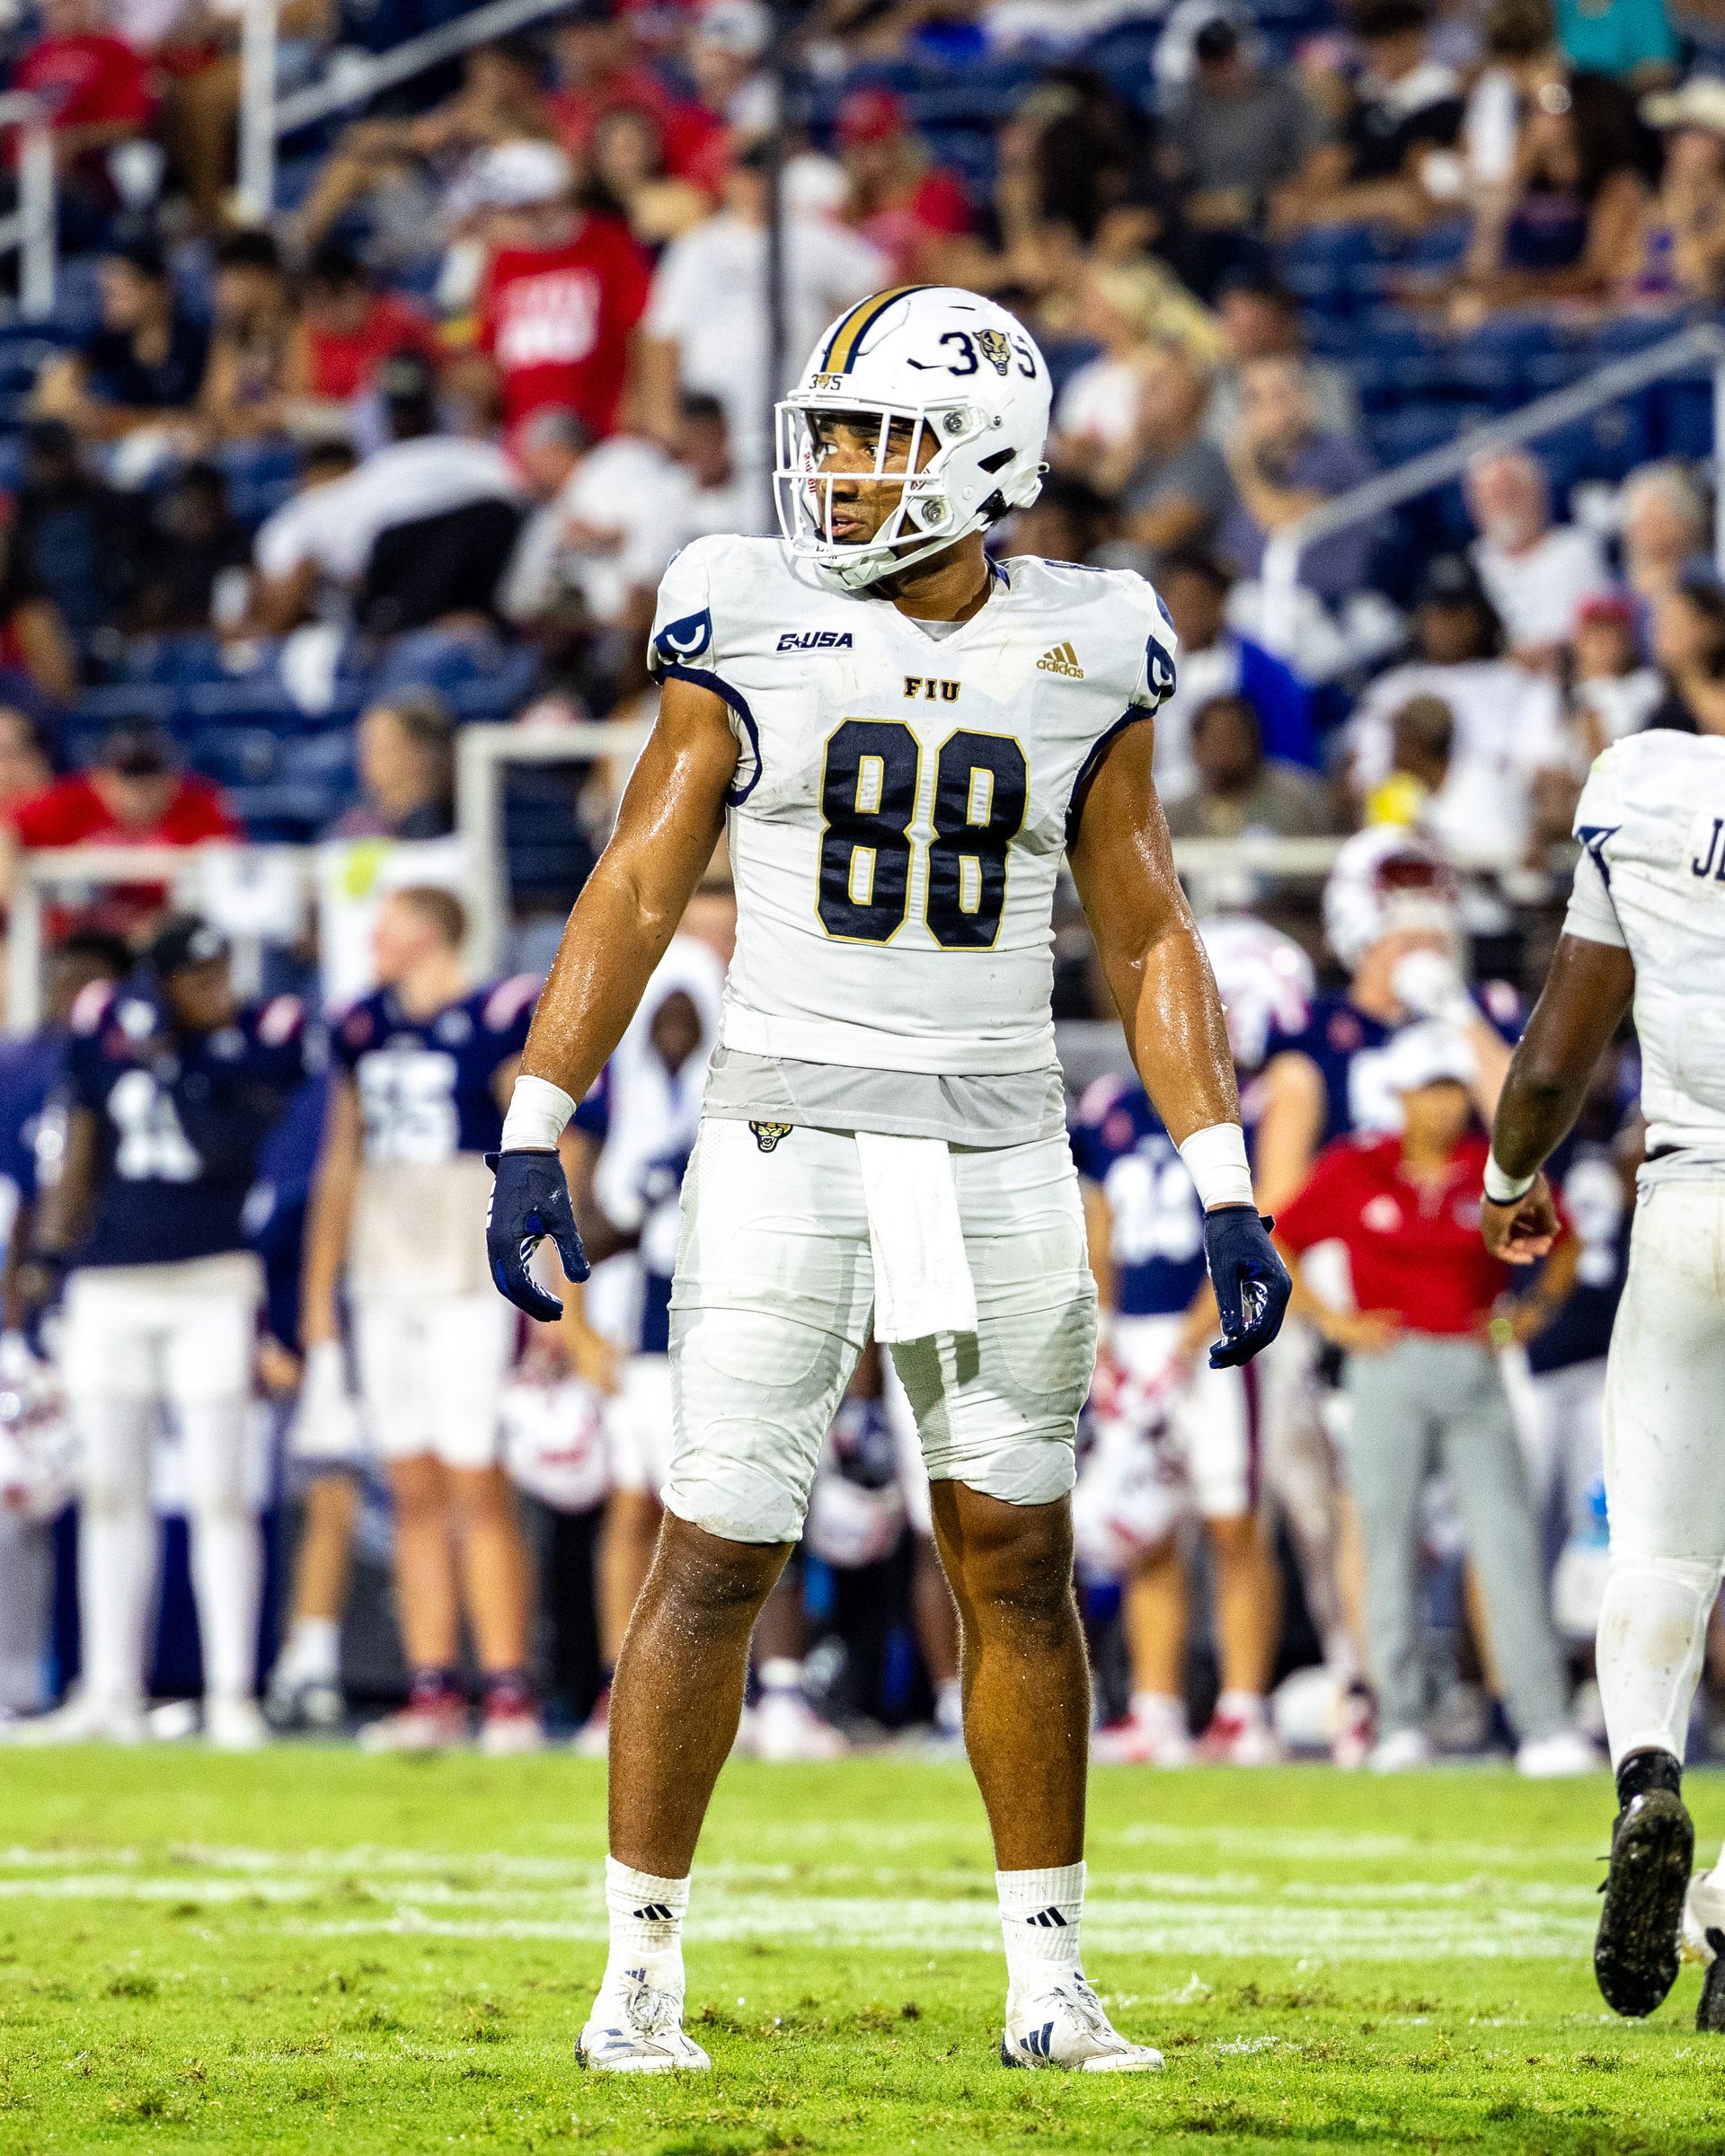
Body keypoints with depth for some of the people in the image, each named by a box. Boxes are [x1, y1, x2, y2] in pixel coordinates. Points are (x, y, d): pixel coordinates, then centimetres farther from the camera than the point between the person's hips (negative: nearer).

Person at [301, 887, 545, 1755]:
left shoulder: (499, 1023, -7)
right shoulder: (364, 1031, 13)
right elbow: (341, 1165, 20)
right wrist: (318, 1291, 18)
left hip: (471, 1282, -6)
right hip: (385, 1283, 6)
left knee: (476, 1486, -8)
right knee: (415, 1492, 6)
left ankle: (508, 1689, -4)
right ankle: (432, 1690, 8)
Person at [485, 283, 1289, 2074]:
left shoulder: (1080, 659, 4)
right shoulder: (758, 629, -1)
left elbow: (1146, 939, 9)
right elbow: (637, 887, 0)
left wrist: (1227, 1196, 3)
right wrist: (531, 1135, -7)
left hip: (997, 1167, 2)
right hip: (786, 1151, -2)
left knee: (1018, 1563, 5)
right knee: (715, 1564, -4)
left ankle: (1049, 1986, 13)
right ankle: (639, 1975, 5)